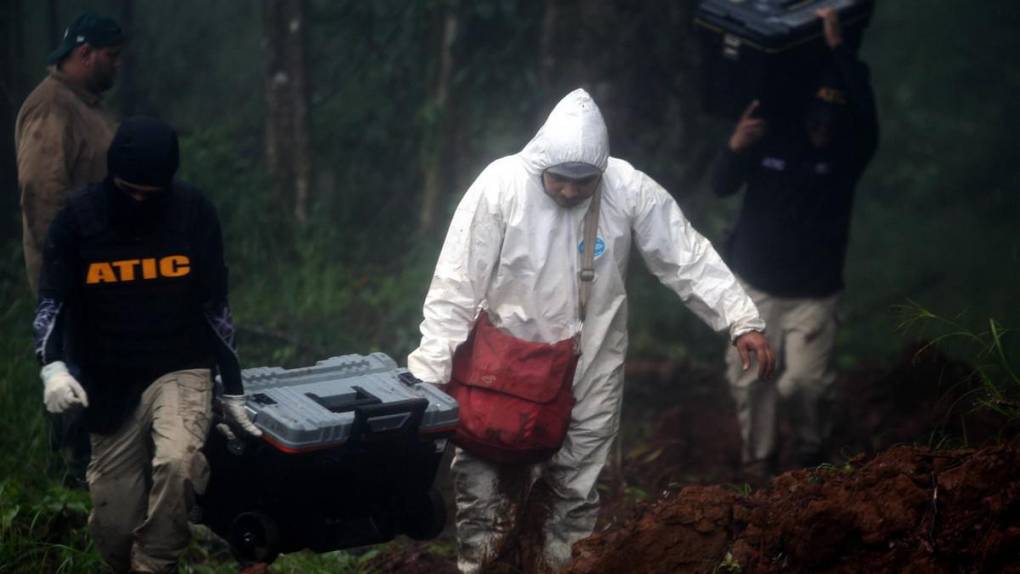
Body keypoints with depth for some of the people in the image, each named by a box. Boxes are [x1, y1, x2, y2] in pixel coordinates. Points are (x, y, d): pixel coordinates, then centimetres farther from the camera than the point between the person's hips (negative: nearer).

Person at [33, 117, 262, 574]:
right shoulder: (80, 216, -7)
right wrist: (53, 366, -22)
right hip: (110, 384, 1)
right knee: (114, 527, 0)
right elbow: (52, 301, -3)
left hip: (181, 371, -1)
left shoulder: (193, 212, -6)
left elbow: (214, 304, 3)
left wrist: (233, 390, 6)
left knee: (177, 461, -32)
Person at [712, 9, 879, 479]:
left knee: (804, 381, -8)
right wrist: (735, 148, -31)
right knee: (750, 377, 1)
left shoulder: (849, 151, -10)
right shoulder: (771, 135, -6)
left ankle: (811, 453, 19)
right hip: (754, 285, 1)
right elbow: (722, 187, -9)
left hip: (814, 293, -1)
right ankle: (758, 459, 19)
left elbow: (866, 114, -31)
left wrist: (837, 47, -38)